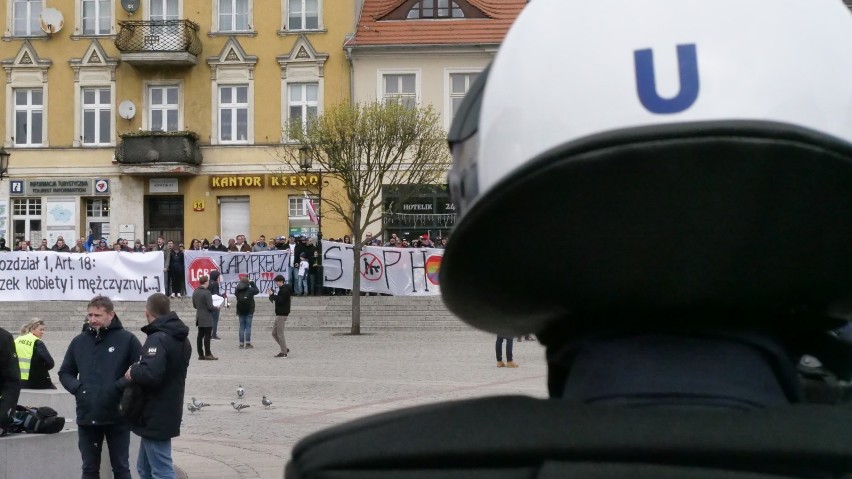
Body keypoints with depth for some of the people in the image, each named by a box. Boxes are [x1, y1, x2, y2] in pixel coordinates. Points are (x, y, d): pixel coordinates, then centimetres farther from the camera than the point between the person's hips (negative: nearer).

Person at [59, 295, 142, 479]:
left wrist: (118, 386, -16)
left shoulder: (127, 339, -5)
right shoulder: (79, 341, 7)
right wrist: (77, 388, -3)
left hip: (118, 417, -3)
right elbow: (65, 372, 16)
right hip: (87, 417, 4)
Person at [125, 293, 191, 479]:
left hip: (156, 416, -10)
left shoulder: (158, 339, -19)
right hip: (168, 413, 10)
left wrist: (132, 372, -14)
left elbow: (150, 374, -33)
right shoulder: (181, 338, 13)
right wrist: (137, 371, 11)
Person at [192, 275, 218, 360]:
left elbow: (194, 305, 14)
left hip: (199, 318, 8)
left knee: (200, 335, 10)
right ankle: (208, 354, -2)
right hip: (207, 318, -8)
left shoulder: (195, 292, 6)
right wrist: (216, 308, -1)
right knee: (207, 336, -4)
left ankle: (201, 354, 13)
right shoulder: (206, 292, -18)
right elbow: (210, 307, -19)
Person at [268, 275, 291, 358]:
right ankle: (284, 349, 16)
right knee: (274, 333, 12)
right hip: (279, 314, 10)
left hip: (282, 315, -10)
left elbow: (280, 301, -23)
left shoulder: (284, 290, -13)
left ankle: (284, 352, -2)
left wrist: (272, 295, -17)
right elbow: (278, 300, 16)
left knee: (280, 334, -7)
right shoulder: (282, 289, 18)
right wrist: (271, 295, 2)